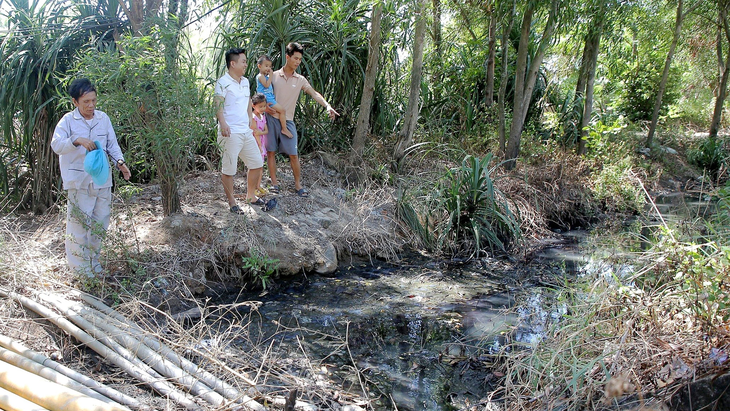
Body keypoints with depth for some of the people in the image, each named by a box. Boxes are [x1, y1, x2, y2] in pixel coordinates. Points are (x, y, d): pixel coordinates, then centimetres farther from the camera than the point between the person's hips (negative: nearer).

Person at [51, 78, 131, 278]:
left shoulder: (103, 118, 5)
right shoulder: (68, 120, -6)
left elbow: (112, 143, 9)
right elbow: (56, 145, -15)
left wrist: (120, 162, -7)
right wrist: (77, 140, -32)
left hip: (102, 177, 4)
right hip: (79, 180, -4)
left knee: (101, 220, 12)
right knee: (80, 220, -1)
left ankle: (93, 259, 29)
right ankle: (79, 264, 13)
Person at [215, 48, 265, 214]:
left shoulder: (245, 82, 15)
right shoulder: (223, 82, -11)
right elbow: (218, 104, -23)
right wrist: (223, 123, -37)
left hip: (246, 132, 8)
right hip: (230, 133, -8)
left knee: (257, 164, 14)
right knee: (228, 170, 1)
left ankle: (251, 195, 31)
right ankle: (232, 202, 14)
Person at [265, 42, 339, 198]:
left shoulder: (300, 80, 6)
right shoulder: (273, 76, 3)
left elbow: (314, 93, -4)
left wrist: (327, 106, -19)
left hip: (288, 121, 1)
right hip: (271, 118, 0)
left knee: (293, 154, -2)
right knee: (271, 151, 3)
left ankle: (298, 184, 8)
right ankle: (274, 183, 13)